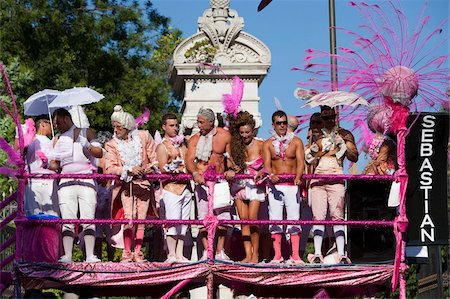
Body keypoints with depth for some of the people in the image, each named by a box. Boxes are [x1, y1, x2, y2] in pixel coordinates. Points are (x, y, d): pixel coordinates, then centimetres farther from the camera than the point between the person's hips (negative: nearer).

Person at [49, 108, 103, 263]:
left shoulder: (85, 133, 15)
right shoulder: (59, 140, 25)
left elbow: (100, 153, 8)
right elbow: (54, 162, 22)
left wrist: (89, 148, -11)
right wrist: (52, 166, 0)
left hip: (86, 181, -3)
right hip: (66, 182, 3)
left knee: (88, 219, -12)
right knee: (67, 220, -7)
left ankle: (90, 255, -16)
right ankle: (67, 255, -11)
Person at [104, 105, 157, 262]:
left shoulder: (144, 136, 1)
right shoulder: (111, 145, 0)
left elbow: (154, 159, 8)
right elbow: (109, 168, -10)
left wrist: (150, 167, -12)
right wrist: (129, 170, -20)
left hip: (143, 183, 1)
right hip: (125, 185, -1)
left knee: (141, 220, 4)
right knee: (129, 218, -13)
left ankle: (138, 253, 13)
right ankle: (127, 253, -6)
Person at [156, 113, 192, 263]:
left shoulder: (181, 144, 21)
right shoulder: (162, 146, 0)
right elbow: (163, 168, -9)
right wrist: (179, 169, -11)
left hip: (185, 187, 6)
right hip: (171, 187, -6)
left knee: (183, 222, 4)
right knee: (173, 221, -11)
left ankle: (179, 254, 5)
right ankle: (171, 254, -8)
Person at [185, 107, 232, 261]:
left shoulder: (224, 136, 6)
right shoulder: (194, 140, 6)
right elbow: (189, 160, -3)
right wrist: (195, 173, -22)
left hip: (220, 180, 0)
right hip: (201, 180, 0)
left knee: (223, 216, -5)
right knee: (203, 218, -5)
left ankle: (220, 251, 4)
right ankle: (206, 250, 2)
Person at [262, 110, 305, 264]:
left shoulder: (296, 141, 7)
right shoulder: (268, 144, 10)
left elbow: (300, 162, -2)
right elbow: (267, 163, -2)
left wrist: (298, 177, -21)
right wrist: (271, 175, -23)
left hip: (292, 184, -1)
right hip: (275, 184, 1)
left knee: (294, 218, -5)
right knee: (275, 219, -2)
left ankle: (295, 255, -5)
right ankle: (277, 255, 2)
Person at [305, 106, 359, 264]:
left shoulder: (345, 134, 13)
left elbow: (354, 157, 6)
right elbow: (309, 159, 15)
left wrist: (343, 145, -7)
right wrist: (322, 150, -2)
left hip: (336, 177, -2)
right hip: (317, 177, 2)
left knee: (337, 216, -10)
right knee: (318, 216, -5)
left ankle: (341, 254, -14)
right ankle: (317, 254, -7)